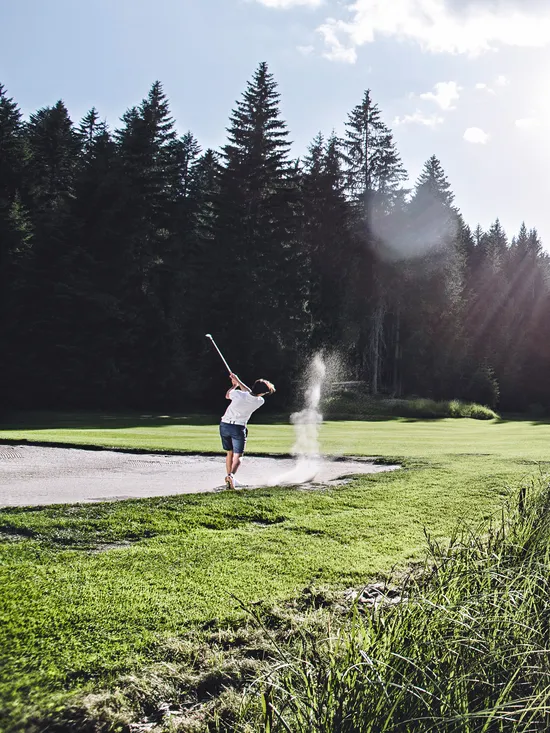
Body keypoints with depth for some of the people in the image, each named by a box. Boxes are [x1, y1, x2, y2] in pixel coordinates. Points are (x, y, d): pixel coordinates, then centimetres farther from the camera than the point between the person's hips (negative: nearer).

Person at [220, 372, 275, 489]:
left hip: (224, 425, 3)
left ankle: (229, 477, 27)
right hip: (238, 428, -3)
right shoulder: (260, 401, -9)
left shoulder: (238, 394, -12)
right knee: (238, 455, -1)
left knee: (230, 452, 19)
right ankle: (231, 475, -28)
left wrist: (234, 385, 26)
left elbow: (227, 395, 12)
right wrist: (238, 381, 14)